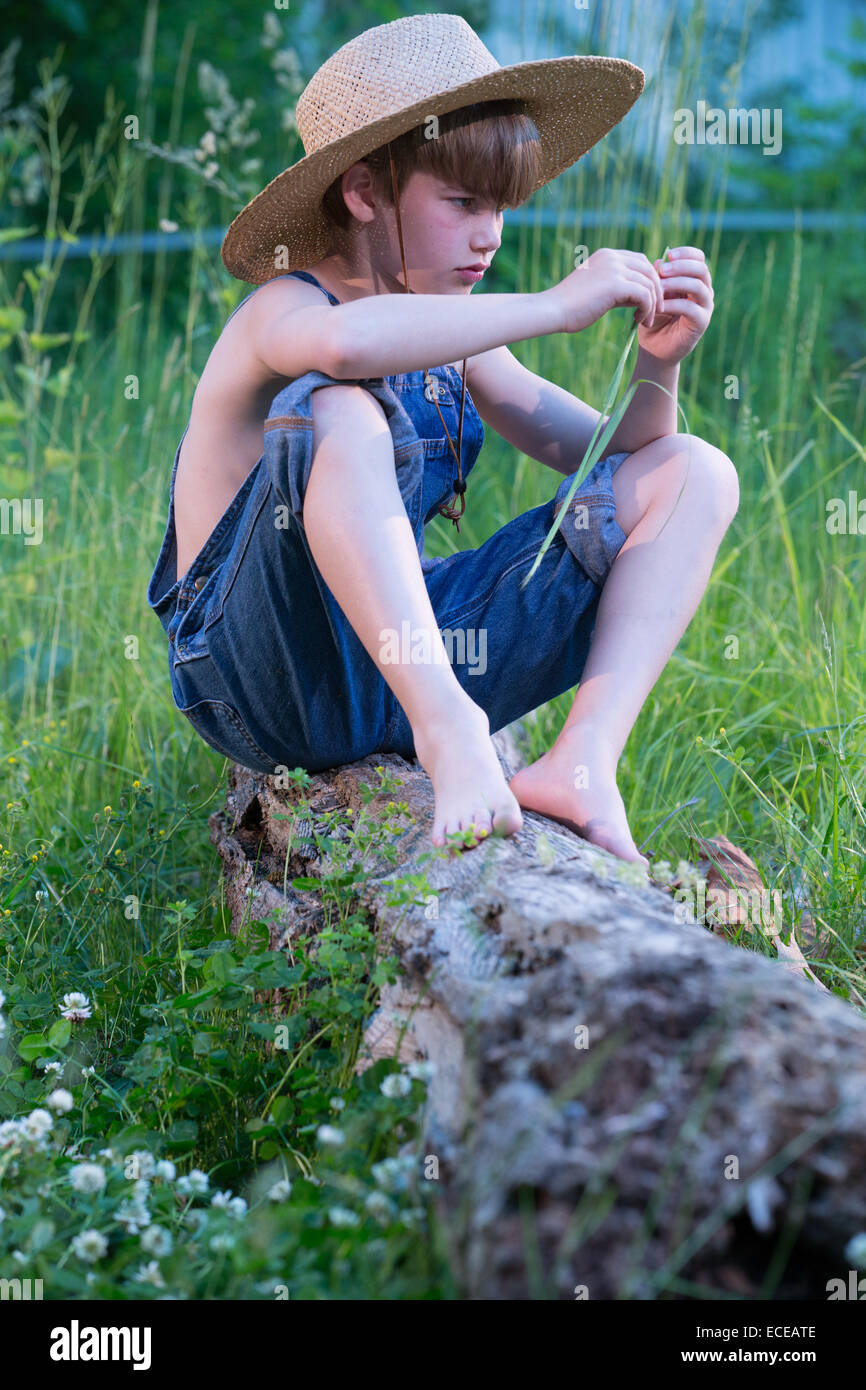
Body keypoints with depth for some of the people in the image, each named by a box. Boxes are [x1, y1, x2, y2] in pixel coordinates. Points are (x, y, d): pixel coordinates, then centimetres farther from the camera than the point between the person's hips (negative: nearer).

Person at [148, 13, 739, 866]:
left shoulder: (449, 339, 12)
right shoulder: (279, 310, -11)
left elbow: (609, 457, 12)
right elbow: (344, 342, -38)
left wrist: (655, 364, -9)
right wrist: (555, 307, -30)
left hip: (411, 655, 7)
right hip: (270, 681, -7)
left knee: (692, 473, 0)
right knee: (338, 410, -34)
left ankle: (583, 759, -20)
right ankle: (448, 730, -37)